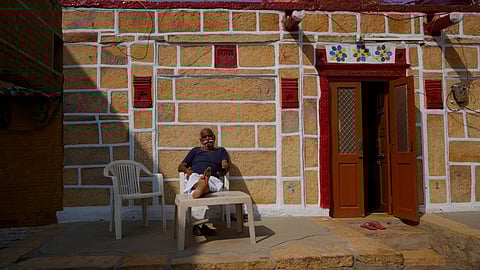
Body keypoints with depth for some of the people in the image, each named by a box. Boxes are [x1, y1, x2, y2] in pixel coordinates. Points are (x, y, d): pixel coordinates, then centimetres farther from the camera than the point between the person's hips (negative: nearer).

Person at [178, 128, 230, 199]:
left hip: (212, 178, 0)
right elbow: (180, 166, 21)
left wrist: (224, 170, -16)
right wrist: (187, 170, -4)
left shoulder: (220, 151, 28)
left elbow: (226, 164, 9)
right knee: (194, 177, -37)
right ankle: (200, 187, -70)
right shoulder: (195, 150, 29)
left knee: (209, 181, -38)